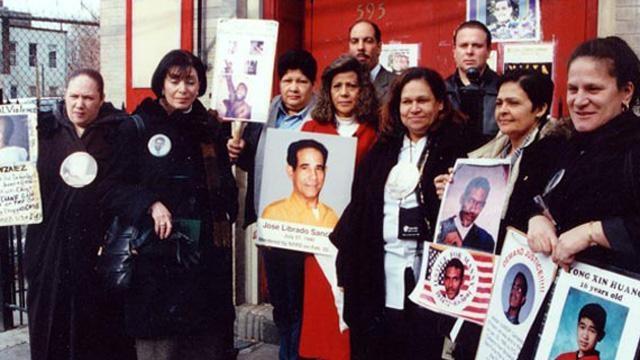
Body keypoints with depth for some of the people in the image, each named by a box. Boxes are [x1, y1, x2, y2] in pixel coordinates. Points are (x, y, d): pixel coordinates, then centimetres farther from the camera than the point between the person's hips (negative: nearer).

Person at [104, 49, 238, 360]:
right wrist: (150, 205, -20)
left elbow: (225, 191, 18)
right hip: (157, 257, -4)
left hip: (207, 255, 4)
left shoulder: (209, 129, 13)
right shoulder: (136, 128, 0)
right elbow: (115, 189, -6)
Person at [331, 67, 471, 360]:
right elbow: (358, 209, 10)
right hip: (378, 275, 4)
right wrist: (347, 267, 5)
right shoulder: (382, 151, 12)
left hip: (427, 274, -4)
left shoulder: (455, 149, -1)